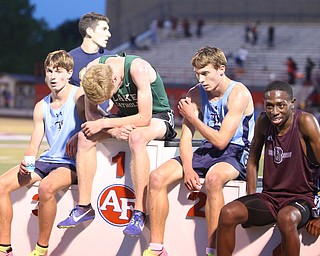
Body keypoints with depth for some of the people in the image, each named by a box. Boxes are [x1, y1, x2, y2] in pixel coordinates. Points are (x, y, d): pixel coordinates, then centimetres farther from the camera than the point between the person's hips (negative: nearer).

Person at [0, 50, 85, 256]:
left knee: (46, 187, -37)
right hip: (47, 160, 7)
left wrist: (78, 136, -33)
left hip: (71, 164, -7)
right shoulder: (41, 107, 13)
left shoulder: (79, 96, -6)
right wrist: (27, 162, -9)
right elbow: (34, 144, 12)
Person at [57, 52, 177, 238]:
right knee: (85, 136, -15)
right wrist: (113, 130, -26)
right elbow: (90, 112, -7)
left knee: (136, 137, -38)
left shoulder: (138, 69, -32)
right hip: (128, 117, 6)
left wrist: (104, 123, -28)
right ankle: (84, 207, -11)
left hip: (157, 117, -6)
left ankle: (140, 213, -34)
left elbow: (144, 118, -32)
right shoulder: (94, 70, -16)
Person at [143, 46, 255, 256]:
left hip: (236, 153, -6)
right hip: (208, 151, 6)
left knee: (213, 178, -40)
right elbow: (186, 137, 2)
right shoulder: (196, 94, 5)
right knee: (157, 177, -14)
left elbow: (221, 140, -18)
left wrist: (191, 117, -9)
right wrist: (187, 168, -16)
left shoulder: (238, 93, -14)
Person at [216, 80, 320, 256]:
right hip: (268, 197, 5)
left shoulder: (305, 122, -14)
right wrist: (251, 199, 5)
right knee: (228, 213, -21)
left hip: (300, 199, -4)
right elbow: (253, 161, 16)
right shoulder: (263, 122, 1)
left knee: (286, 219, -39)